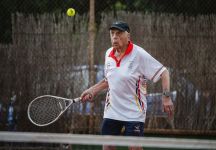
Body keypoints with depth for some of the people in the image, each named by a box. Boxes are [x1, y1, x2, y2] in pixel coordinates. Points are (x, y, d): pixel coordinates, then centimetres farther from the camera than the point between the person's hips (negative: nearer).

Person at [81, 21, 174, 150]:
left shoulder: (139, 54, -13)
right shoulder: (109, 54, 5)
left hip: (134, 112, -5)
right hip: (112, 111, 5)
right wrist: (93, 91, 11)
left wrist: (166, 96, -21)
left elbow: (163, 72, -11)